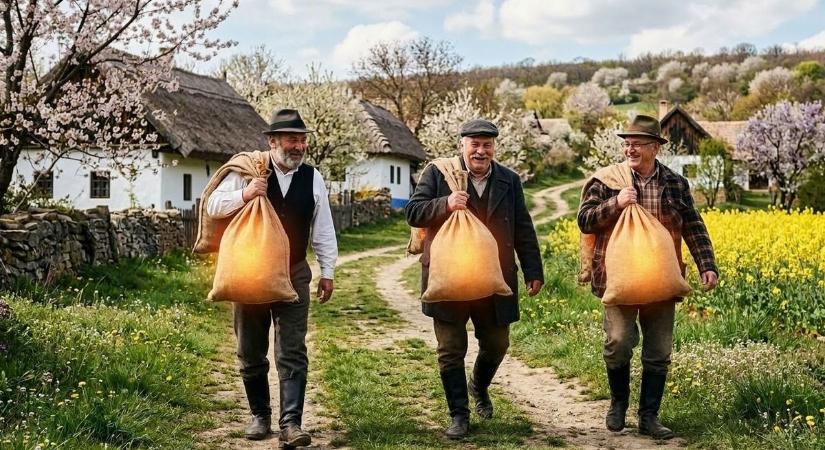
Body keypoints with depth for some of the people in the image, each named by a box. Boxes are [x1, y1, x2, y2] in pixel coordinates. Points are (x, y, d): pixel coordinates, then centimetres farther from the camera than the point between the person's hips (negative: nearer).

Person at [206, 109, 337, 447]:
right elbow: (212, 206, -5)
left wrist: (327, 272, 7)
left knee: (293, 353, -7)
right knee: (251, 352, 10)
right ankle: (260, 415, 26)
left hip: (294, 274, 1)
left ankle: (290, 423, -7)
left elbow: (323, 230, 8)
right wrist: (244, 195, -22)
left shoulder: (312, 178, 2)